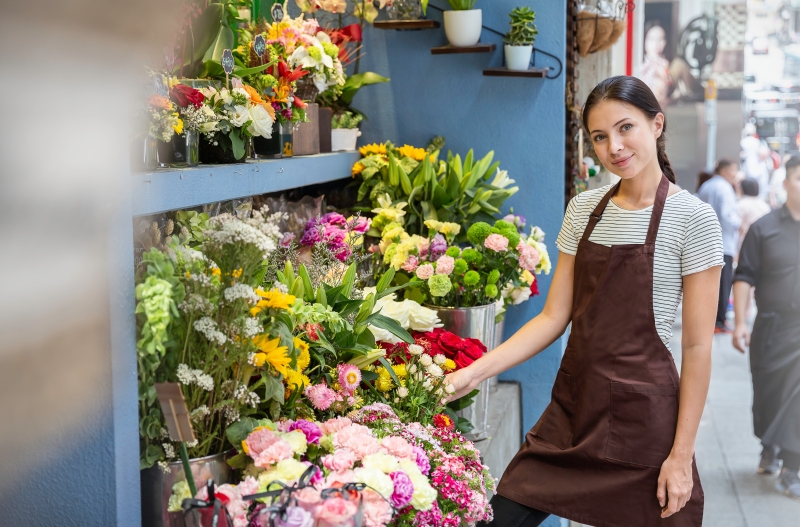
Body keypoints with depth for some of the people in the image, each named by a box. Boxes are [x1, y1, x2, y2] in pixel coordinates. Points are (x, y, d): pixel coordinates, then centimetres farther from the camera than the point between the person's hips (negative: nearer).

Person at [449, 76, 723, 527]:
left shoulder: (693, 219, -8)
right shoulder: (584, 210, 7)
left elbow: (698, 347, -9)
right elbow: (554, 318, 6)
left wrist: (682, 455, -11)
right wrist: (474, 373, -5)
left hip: (644, 415, -5)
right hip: (575, 405, 5)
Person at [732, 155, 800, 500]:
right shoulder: (765, 229, 1)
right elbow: (744, 277, 1)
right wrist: (741, 322, -6)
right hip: (772, 327, 0)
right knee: (767, 393, 12)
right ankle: (769, 451, 35)